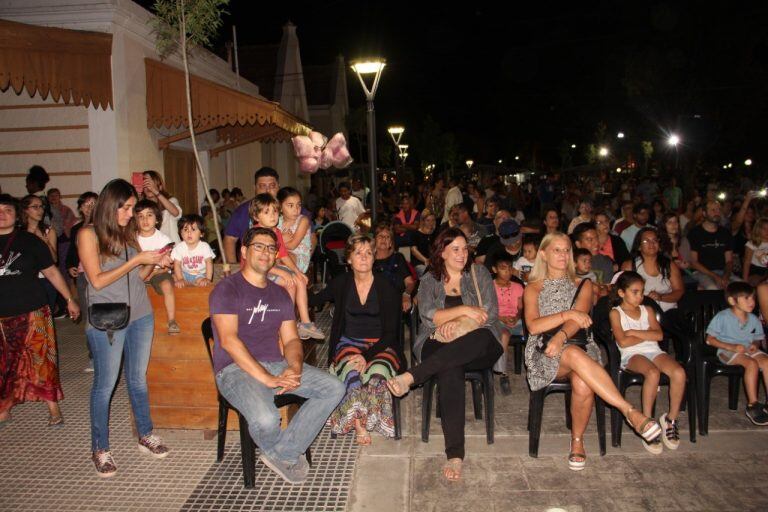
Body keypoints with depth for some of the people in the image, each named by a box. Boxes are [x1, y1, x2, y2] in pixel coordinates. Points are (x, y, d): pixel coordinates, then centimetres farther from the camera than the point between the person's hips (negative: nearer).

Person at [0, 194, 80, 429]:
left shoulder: (30, 241, 2)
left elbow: (52, 272, 5)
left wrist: (69, 299, 3)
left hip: (32, 312, -2)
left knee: (41, 359, 0)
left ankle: (53, 406, 12)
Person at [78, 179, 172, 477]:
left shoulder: (129, 232, 9)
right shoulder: (89, 235, -7)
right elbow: (97, 281, -13)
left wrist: (154, 263, -5)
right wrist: (136, 260, -16)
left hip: (140, 315, 5)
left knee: (138, 379, 15)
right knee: (105, 385, 4)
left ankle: (146, 436, 27)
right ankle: (100, 449, 18)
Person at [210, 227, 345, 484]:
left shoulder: (280, 294, 17)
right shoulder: (227, 289, -4)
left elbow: (291, 339, 12)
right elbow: (228, 340, -16)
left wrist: (295, 368, -11)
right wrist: (267, 378, -22)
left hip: (277, 365, 7)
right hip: (236, 369, -6)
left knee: (334, 388, -8)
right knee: (266, 419, -34)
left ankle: (283, 453, -5)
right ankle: (286, 455, 4)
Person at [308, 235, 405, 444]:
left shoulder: (385, 286, -3)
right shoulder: (341, 283, 5)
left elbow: (391, 331, -6)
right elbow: (316, 300, 23)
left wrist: (367, 355, -21)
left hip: (381, 345, -1)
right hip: (349, 342, 1)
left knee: (377, 371, -36)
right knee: (352, 371, -35)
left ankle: (355, 420, -22)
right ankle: (359, 425, -28)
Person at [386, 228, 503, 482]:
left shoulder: (479, 273, 14)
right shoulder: (429, 280, 13)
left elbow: (491, 313, 3)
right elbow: (428, 316, -5)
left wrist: (457, 323, -8)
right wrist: (464, 310, -13)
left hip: (479, 348, 1)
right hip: (439, 346, -1)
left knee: (481, 337, -39)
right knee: (451, 370, -38)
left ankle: (411, 376, -44)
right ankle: (454, 453, -42)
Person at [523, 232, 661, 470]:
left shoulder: (582, 286, 17)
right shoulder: (533, 288, 14)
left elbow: (579, 319, -3)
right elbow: (533, 326, -4)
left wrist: (561, 335, -24)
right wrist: (568, 314, -13)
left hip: (579, 346, 2)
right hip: (544, 354, -1)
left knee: (582, 384, -34)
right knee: (574, 354, -38)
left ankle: (577, 441, -10)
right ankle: (630, 411, -39)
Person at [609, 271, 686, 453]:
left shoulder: (647, 310, 20)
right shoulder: (616, 313, 6)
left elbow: (659, 335, 4)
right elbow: (623, 342, -7)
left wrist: (634, 332, -5)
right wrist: (647, 334, 3)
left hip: (654, 351, 5)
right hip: (631, 355, -4)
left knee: (679, 372, -25)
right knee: (653, 373, -36)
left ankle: (671, 418, -7)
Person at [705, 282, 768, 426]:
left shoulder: (754, 319, 6)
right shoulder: (722, 317, -10)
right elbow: (710, 339, -9)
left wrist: (755, 345, -6)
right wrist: (732, 347, -18)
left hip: (748, 349, 5)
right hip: (727, 351, -5)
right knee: (752, 363, -31)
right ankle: (752, 405, -24)